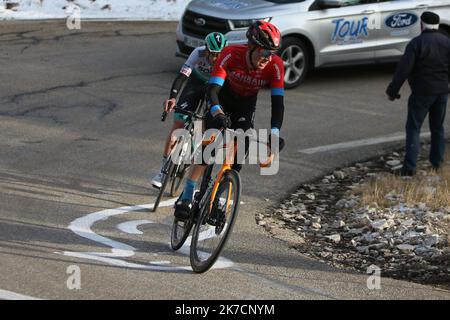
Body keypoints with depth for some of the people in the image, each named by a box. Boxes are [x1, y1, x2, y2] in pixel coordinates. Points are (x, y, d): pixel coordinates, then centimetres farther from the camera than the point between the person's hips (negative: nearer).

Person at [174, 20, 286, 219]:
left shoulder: (275, 65, -31)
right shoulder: (231, 54, -35)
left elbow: (278, 102, -32)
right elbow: (212, 90, -42)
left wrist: (275, 133, -47)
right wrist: (217, 113, -61)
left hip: (245, 107, 2)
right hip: (222, 100, -2)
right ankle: (186, 198, -17)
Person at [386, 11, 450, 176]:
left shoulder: (417, 43, -12)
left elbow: (403, 69, -16)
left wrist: (392, 91, -10)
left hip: (422, 93, -5)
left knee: (413, 128, 0)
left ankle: (409, 167, -9)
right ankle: (437, 164, 19)